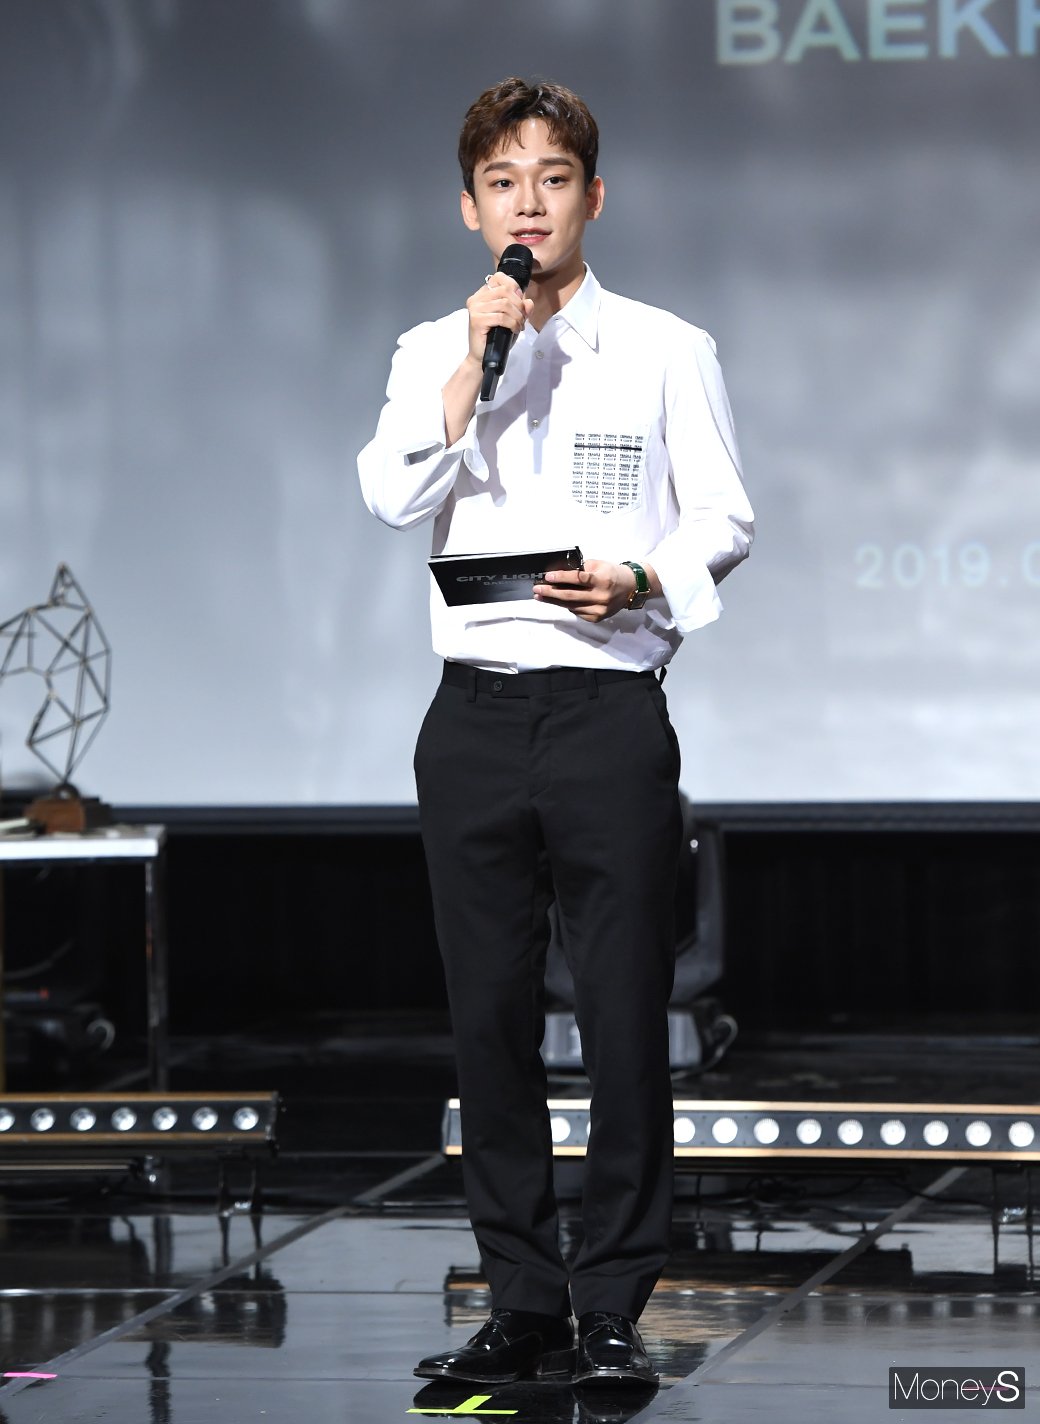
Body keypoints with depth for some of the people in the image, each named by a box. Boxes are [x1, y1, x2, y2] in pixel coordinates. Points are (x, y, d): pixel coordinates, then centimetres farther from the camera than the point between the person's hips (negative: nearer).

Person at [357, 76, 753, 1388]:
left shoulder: (667, 351, 6)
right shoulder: (432, 353, 12)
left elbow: (724, 520, 4)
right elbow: (393, 497, -3)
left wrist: (640, 578, -14)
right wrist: (474, 359, -10)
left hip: (610, 708, -2)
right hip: (474, 715, 3)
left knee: (624, 1022, -5)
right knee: (490, 1022, 3)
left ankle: (612, 1313, 3)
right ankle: (523, 1308, 11)